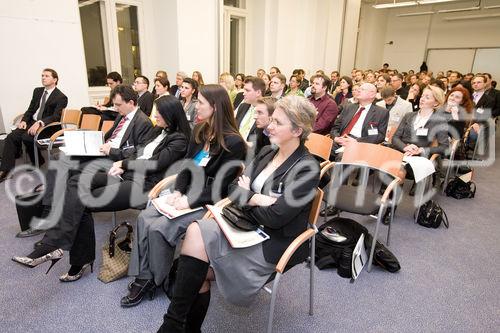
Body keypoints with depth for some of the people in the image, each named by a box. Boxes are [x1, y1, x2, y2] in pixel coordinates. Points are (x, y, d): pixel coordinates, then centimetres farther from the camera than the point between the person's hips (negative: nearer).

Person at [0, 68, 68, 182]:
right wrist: (24, 120, -3)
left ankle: (39, 165, -7)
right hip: (31, 122, 7)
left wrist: (39, 123, -30)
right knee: (11, 137, -15)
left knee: (26, 138, -29)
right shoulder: (37, 91, 15)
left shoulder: (61, 97, -7)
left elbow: (56, 117, -17)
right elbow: (30, 109, 16)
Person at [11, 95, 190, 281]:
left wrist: (124, 163, -3)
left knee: (81, 202, -20)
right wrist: (122, 166, 3)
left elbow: (156, 164, -14)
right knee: (77, 182, -14)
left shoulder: (178, 139, -5)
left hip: (143, 184, -8)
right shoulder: (158, 131, 21)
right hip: (127, 175, 8)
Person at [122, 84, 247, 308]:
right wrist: (177, 191, -6)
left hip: (209, 203, -7)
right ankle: (143, 277, 0)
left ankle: (159, 280, 7)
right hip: (187, 195, 8)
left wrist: (189, 201, -21)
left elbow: (222, 187, -17)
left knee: (160, 227, -19)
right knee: (144, 218, -10)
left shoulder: (233, 143, -16)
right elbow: (186, 165, 10)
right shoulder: (199, 131, 7)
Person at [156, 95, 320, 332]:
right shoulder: (266, 154, 8)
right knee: (199, 266, -17)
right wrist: (255, 198, -16)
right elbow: (233, 188, 4)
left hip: (274, 243, -7)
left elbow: (274, 218, -20)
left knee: (197, 233, -21)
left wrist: (245, 196, -5)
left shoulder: (307, 169, -14)